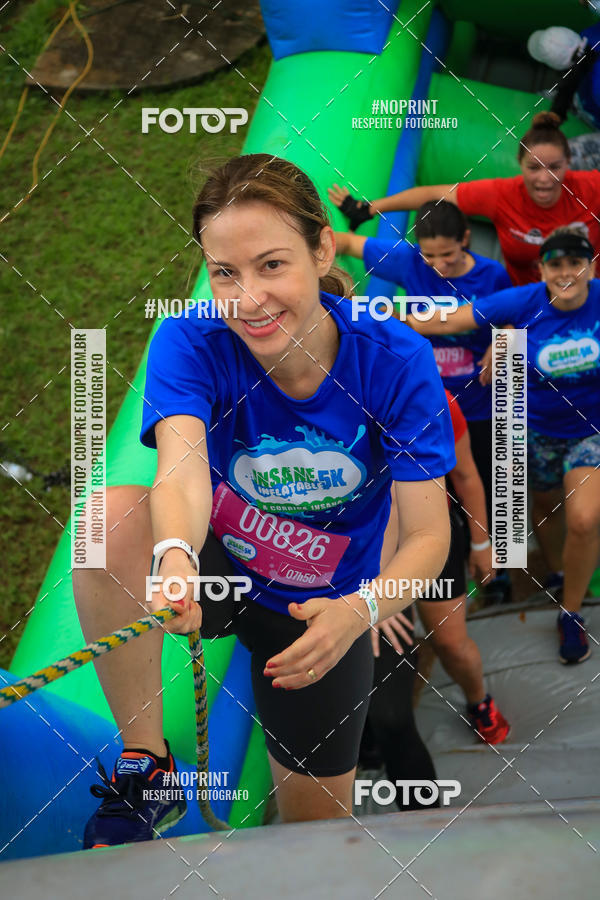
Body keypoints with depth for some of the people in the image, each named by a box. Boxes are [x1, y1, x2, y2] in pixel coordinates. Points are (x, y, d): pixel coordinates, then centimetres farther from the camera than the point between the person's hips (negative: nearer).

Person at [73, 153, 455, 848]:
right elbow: (184, 467, -41)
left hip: (323, 609, 1)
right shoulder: (191, 342, -23)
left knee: (316, 830, 9)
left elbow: (428, 535, -23)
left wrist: (357, 610, -42)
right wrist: (175, 555, -64)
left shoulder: (396, 360, -22)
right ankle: (145, 766, -19)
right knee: (113, 516, -34)